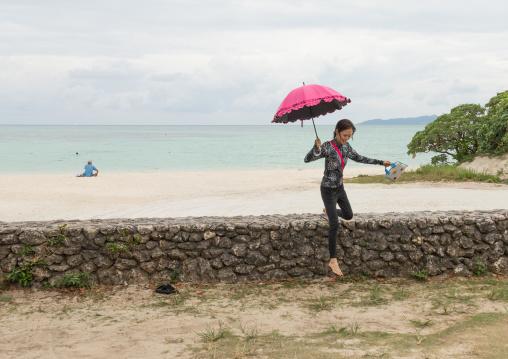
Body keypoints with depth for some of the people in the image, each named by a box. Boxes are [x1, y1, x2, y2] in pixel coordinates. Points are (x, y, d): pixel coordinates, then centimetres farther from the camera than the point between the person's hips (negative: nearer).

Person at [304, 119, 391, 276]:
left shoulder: (346, 147, -1)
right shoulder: (328, 147, -23)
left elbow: (359, 158, 15)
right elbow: (307, 159, -32)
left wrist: (381, 162, 16)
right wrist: (316, 148, -51)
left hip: (340, 188, 7)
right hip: (328, 190, -7)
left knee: (348, 215, 20)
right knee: (335, 225, -10)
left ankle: (329, 211, 50)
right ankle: (333, 260, -2)